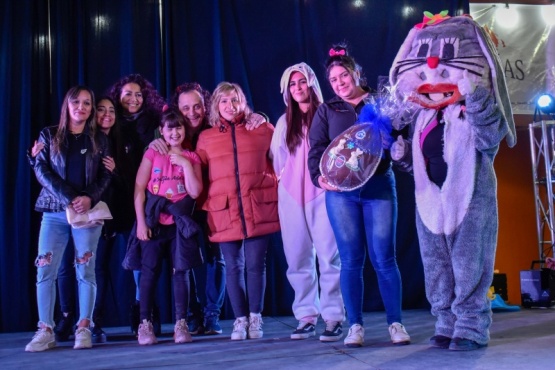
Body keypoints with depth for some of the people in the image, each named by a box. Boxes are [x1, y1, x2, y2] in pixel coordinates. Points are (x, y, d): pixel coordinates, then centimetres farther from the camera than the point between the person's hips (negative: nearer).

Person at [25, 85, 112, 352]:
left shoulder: (99, 139, 11)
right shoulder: (49, 135, 10)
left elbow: (106, 175, 5)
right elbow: (41, 169, 0)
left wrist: (89, 198, -14)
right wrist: (68, 198, -13)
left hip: (88, 212, 0)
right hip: (54, 211, 1)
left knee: (85, 270, -3)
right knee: (45, 270, -6)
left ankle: (83, 329, 4)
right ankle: (45, 331, 0)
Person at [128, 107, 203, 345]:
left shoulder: (192, 158, 8)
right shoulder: (152, 154, 4)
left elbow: (195, 192, -3)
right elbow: (139, 189, -2)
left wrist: (186, 164, -8)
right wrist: (141, 222, -9)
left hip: (180, 224, 1)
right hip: (154, 222, -1)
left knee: (181, 271, 0)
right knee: (150, 271, -3)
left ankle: (181, 324, 3)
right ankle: (145, 324, 3)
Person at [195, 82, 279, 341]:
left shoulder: (262, 130, 8)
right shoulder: (206, 137, 11)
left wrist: (277, 186, 6)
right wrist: (206, 203, 3)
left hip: (259, 208, -1)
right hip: (224, 211, 1)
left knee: (255, 264, 1)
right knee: (233, 267, 4)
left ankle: (255, 318, 14)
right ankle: (240, 319, 15)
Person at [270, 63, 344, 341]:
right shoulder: (284, 122, 17)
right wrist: (282, 179, 10)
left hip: (321, 193, -4)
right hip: (290, 196, 4)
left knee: (328, 256, -8)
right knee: (298, 259, 3)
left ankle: (334, 317, -3)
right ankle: (306, 316, 10)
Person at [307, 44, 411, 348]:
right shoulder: (326, 111, 14)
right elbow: (316, 149, 6)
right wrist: (319, 176, -12)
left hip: (379, 186, -1)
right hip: (340, 191, 1)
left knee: (383, 258, -3)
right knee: (351, 260, 1)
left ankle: (395, 323, 8)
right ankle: (355, 325, 9)